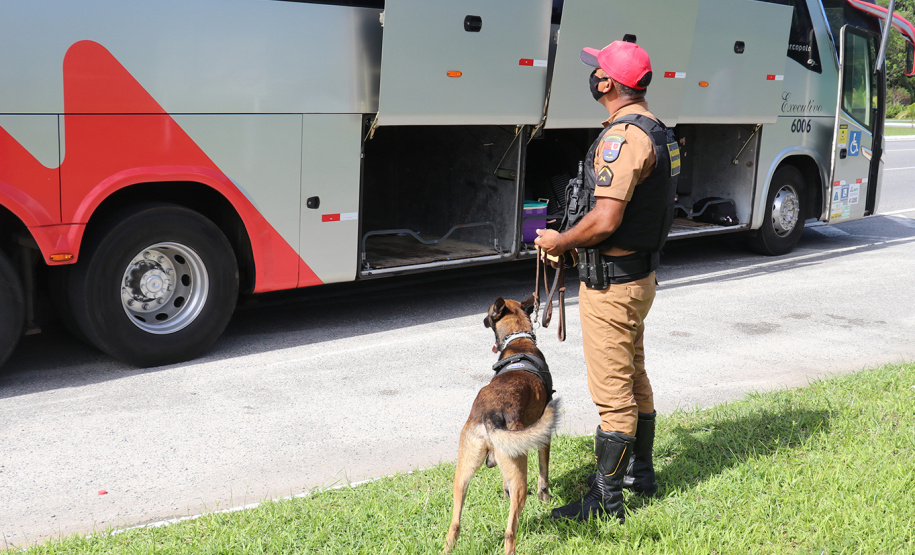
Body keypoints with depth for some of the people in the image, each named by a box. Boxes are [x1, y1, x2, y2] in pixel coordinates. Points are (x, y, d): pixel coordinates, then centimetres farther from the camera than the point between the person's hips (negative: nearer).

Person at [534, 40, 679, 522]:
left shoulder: (624, 137, -22)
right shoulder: (654, 130, 11)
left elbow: (604, 220, -28)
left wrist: (558, 243, -11)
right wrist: (571, 240, 16)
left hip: (611, 283, -11)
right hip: (639, 273, 11)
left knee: (612, 392, -4)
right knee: (634, 379, 22)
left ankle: (605, 501, 5)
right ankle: (639, 472, 37)